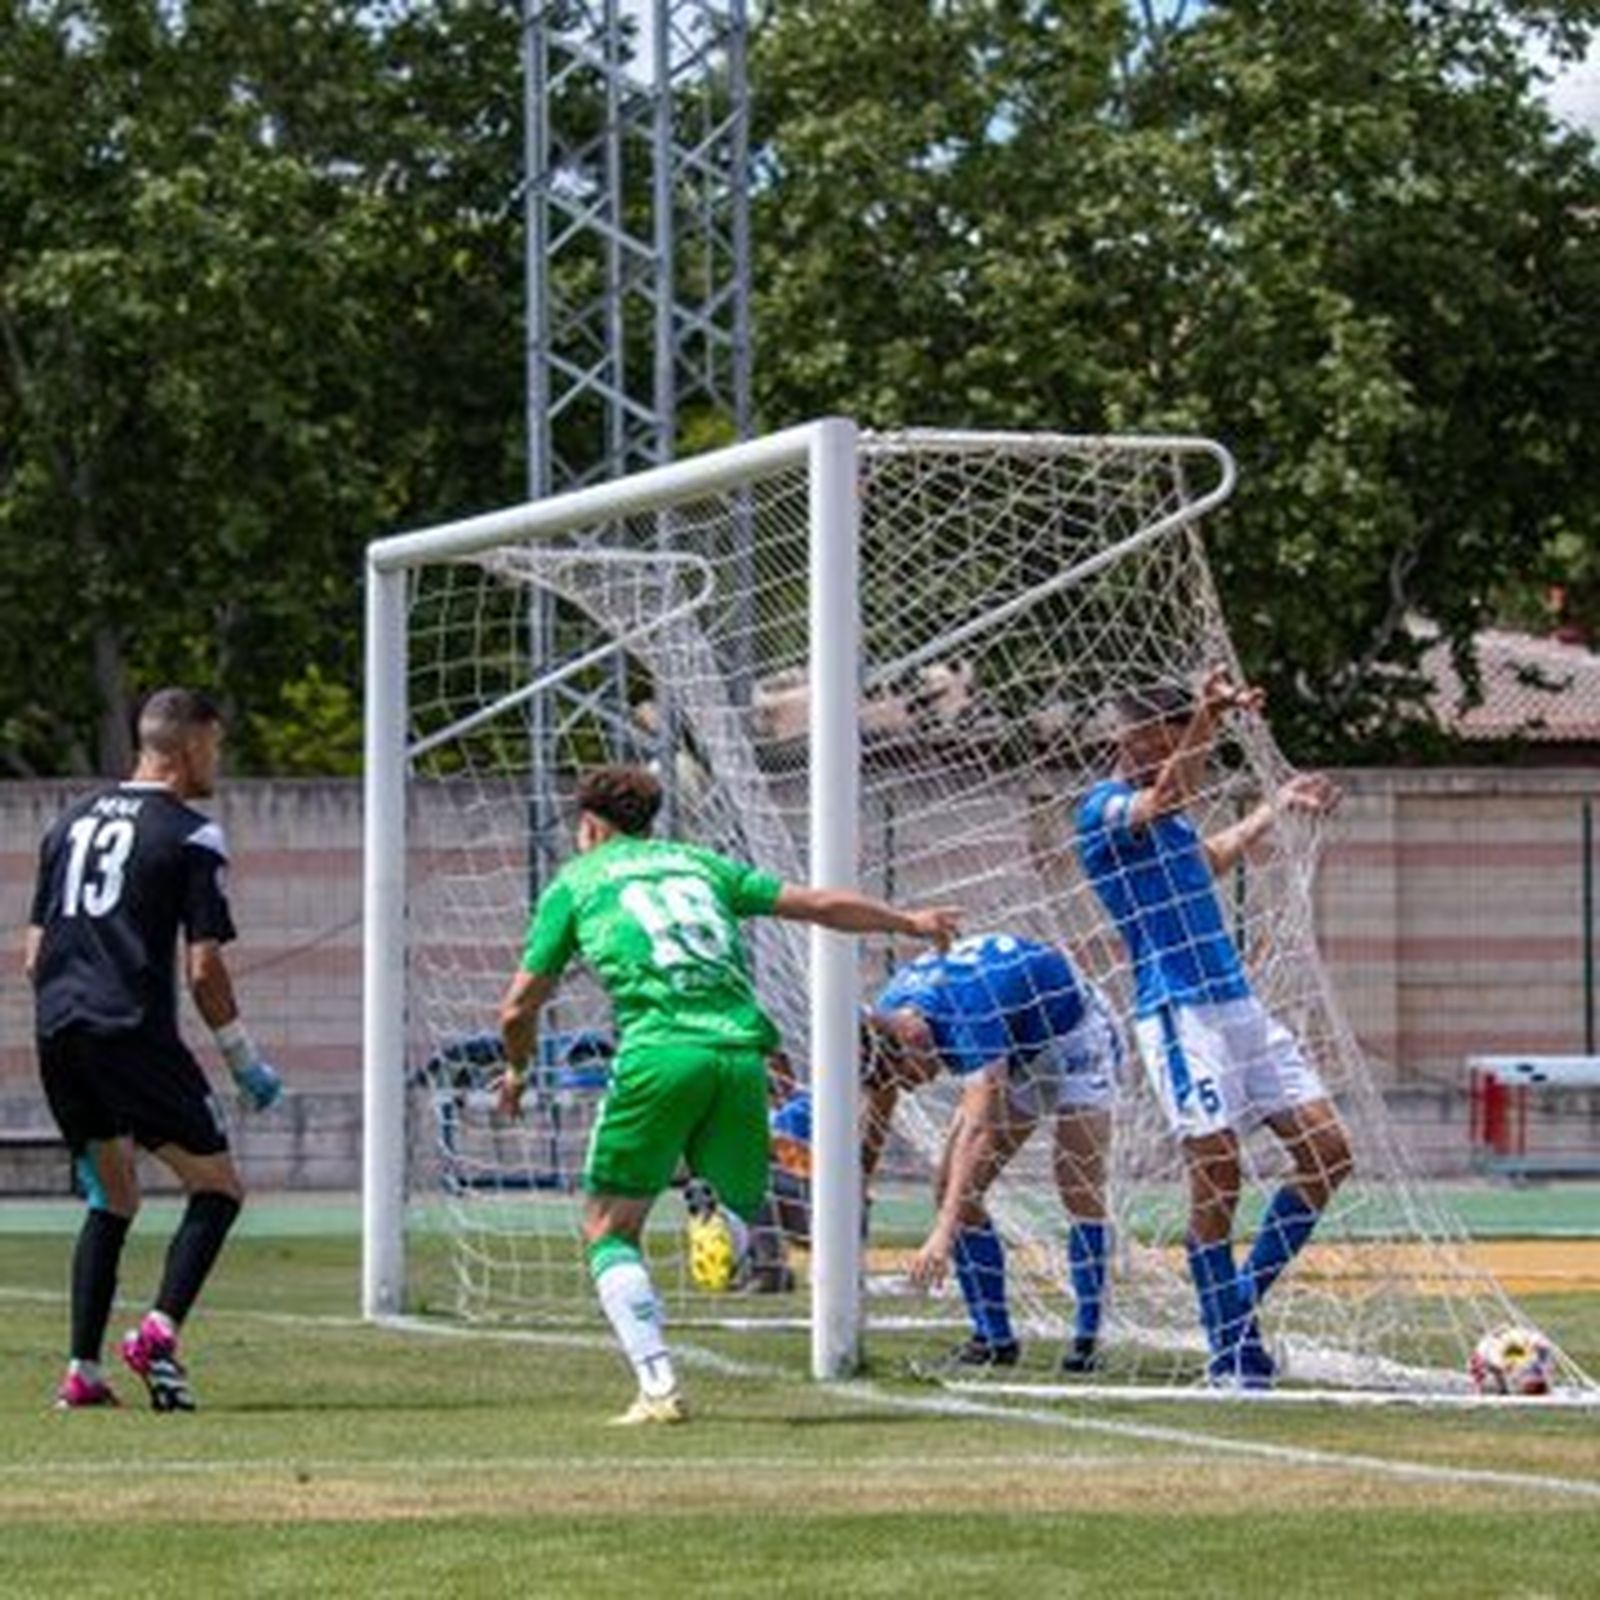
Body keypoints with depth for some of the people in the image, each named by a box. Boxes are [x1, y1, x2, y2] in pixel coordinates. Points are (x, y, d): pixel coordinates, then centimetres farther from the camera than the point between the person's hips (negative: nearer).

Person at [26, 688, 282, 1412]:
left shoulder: (71, 822, 18)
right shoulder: (191, 836, -2)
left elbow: (34, 952, 18)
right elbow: (202, 969, -7)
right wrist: (246, 1063, 2)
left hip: (56, 1028, 7)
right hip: (132, 1031, -7)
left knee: (111, 1200, 18)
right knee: (217, 1186, 5)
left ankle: (82, 1370, 9)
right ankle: (159, 1331, -15)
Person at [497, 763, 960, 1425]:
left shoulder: (573, 883, 17)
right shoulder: (698, 862, 25)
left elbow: (519, 1008, 18)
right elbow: (820, 904, 28)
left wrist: (517, 1070, 39)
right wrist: (908, 921, 43)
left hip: (660, 1053, -3)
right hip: (742, 1051, 3)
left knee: (608, 1229, 8)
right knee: (742, 1200, 22)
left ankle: (659, 1387, -8)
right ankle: (725, 1235, -17)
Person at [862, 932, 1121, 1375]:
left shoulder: (969, 1014, -43)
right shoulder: (883, 1019, -19)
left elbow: (978, 1127, -51)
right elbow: (872, 1129, -5)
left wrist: (943, 1234, -58)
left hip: (1074, 1039, -7)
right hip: (1016, 1058, 7)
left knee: (1080, 1192, -18)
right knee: (955, 1187, -6)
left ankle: (1088, 1339, -9)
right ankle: (994, 1337, 0)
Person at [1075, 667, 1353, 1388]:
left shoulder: (1168, 820, 20)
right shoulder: (1102, 809, -6)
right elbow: (1166, 797, -28)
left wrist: (1278, 805, 49)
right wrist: (1208, 716, -41)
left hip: (1237, 1000, 9)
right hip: (1177, 1011, -9)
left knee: (1326, 1152, 3)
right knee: (1216, 1177, -10)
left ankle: (1243, 1299, 14)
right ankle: (1232, 1352, -2)